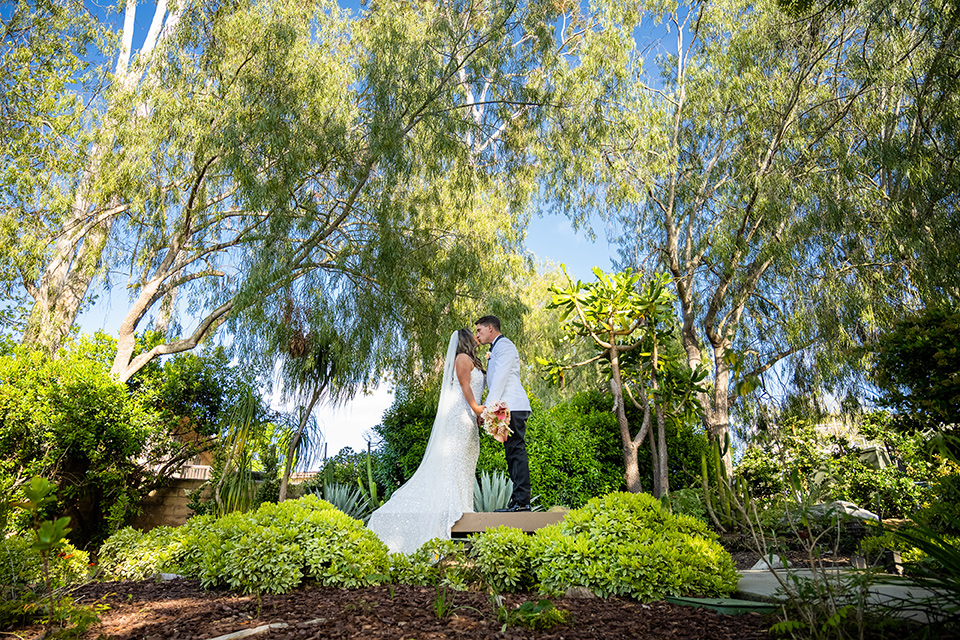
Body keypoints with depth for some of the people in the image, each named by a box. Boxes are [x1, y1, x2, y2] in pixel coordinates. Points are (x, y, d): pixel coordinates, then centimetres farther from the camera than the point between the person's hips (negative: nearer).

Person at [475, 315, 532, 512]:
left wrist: (488, 407, -18)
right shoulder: (495, 349, 28)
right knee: (513, 453, 6)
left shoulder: (504, 345, -3)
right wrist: (487, 408, 21)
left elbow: (500, 378, -14)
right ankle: (519, 501, 6)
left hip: (512, 407, -10)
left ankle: (522, 501, -15)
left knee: (516, 451, -13)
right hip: (507, 408, 10)